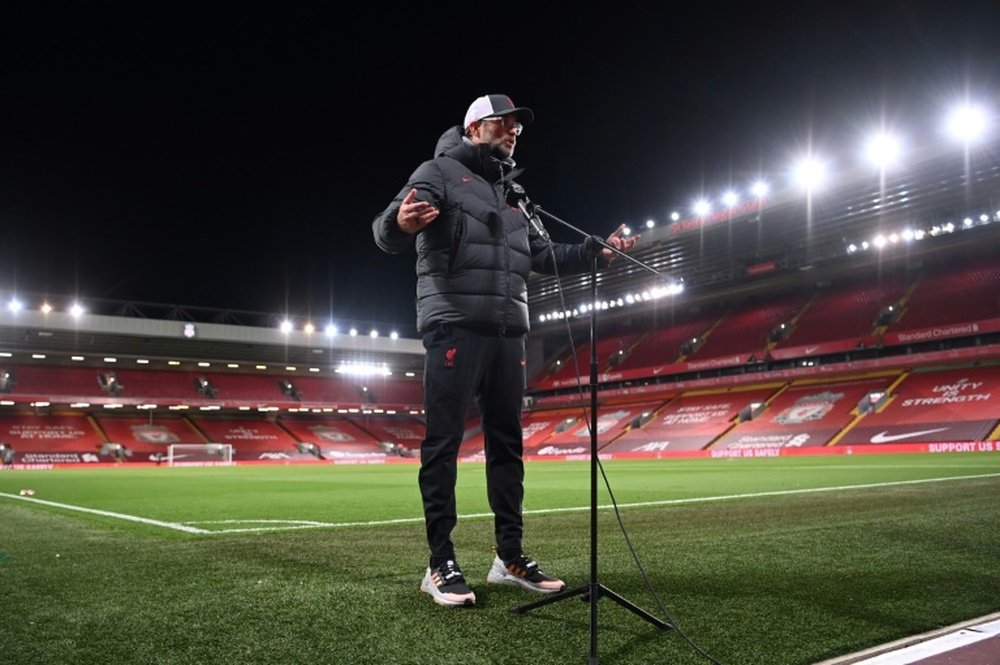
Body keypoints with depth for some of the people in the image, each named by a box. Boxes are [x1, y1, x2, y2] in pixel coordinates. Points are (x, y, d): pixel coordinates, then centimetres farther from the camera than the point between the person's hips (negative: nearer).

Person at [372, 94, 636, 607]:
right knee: (444, 442, -7)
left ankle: (510, 557, 15)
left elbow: (542, 255, 28)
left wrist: (598, 251, 16)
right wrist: (400, 224, -34)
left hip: (508, 331, 8)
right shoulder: (440, 172, 3)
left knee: (507, 443, 7)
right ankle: (440, 565, -2)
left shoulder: (511, 193, 25)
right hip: (455, 326, -7)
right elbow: (386, 233, -10)